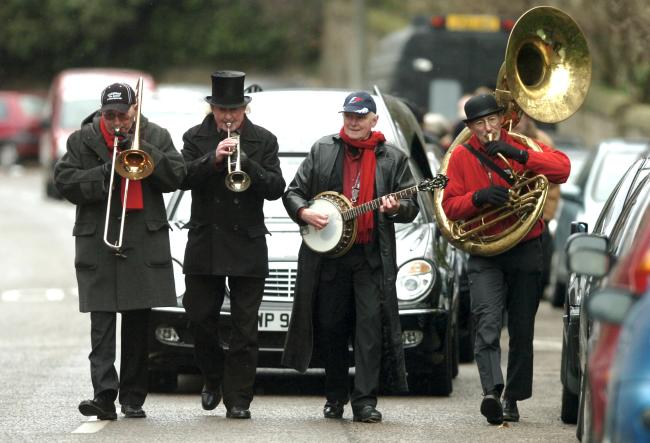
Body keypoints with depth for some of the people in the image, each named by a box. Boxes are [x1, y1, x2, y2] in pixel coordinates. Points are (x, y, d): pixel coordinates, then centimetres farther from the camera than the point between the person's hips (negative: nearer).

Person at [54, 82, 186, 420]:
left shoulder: (156, 137, 8)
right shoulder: (81, 141, 6)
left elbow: (175, 176, -3)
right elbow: (65, 182, -2)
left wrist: (140, 150, -12)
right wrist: (105, 174, -14)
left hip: (145, 244, 1)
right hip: (97, 243, -1)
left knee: (138, 323, 6)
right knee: (102, 323, -10)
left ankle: (133, 397, 13)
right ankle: (104, 395, -17)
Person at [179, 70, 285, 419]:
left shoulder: (263, 141, 4)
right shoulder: (195, 138, 6)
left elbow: (276, 188, -5)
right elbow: (184, 178, -8)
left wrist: (245, 163, -18)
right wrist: (213, 159, -22)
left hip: (247, 245, -1)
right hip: (204, 243, 1)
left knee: (244, 328, -2)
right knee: (200, 318, 3)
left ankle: (238, 400, 1)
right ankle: (213, 379, 27)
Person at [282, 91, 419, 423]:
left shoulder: (392, 158, 9)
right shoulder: (322, 151, 11)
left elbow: (411, 206, 8)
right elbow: (293, 193, 12)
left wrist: (395, 209, -13)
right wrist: (304, 213, -8)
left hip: (373, 256, -2)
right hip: (328, 255, 2)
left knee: (371, 326, -10)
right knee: (330, 328, 7)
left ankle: (365, 401, -10)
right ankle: (335, 398, 21)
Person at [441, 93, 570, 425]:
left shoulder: (522, 145, 3)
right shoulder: (461, 156, 4)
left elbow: (562, 168, -12)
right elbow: (450, 206, 1)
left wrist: (520, 155, -22)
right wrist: (478, 197, -19)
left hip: (526, 251, 2)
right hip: (484, 255, -1)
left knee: (522, 330, 7)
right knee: (488, 322, -21)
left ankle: (513, 398, 17)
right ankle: (492, 391, -36)